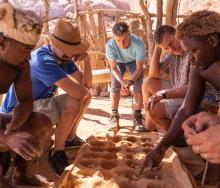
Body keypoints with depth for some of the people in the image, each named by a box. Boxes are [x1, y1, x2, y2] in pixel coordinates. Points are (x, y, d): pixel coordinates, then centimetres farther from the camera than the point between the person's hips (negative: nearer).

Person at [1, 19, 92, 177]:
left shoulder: (65, 58, -1)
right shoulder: (43, 60, -30)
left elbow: (86, 84, -3)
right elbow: (78, 92, -36)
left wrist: (86, 59, -15)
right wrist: (84, 89, -13)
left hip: (39, 105, 9)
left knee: (86, 97, 3)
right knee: (75, 101, -28)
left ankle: (70, 137, 16)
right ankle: (57, 151, -13)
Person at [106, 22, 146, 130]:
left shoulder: (139, 44, -40)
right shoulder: (110, 45, -37)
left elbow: (139, 68, -28)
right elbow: (113, 68, -25)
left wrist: (131, 81, -44)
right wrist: (122, 81, -42)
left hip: (134, 61, -1)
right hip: (118, 62, 1)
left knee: (138, 87, -16)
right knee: (115, 86, -14)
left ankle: (137, 115, -1)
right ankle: (114, 115, 1)